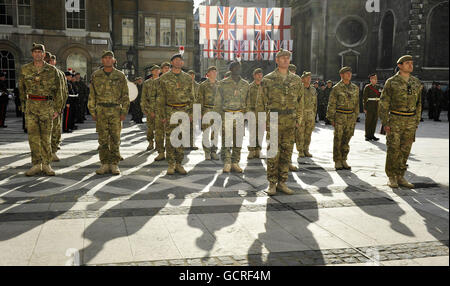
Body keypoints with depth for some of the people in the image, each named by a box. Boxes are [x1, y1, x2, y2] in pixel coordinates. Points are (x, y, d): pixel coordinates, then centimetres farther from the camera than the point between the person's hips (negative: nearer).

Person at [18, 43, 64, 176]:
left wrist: (57, 109, -2)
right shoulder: (25, 69, 6)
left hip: (47, 105, -1)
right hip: (31, 105, 1)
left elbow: (58, 90, 3)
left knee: (46, 136, 2)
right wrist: (23, 101, 25)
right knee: (33, 136, -1)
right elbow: (22, 87, 21)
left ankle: (46, 165, 11)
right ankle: (36, 165, 6)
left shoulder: (52, 70, 1)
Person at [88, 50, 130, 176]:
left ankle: (114, 165, 8)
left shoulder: (120, 76, 4)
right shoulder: (96, 75, 7)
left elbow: (125, 96, 4)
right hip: (101, 110, 1)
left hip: (116, 111, -1)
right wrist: (92, 111, 3)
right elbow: (92, 95, 10)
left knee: (115, 139, 0)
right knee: (103, 139, 3)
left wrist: (124, 112, -3)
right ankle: (105, 164, 10)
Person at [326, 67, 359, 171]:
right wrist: (331, 118, -5)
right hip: (340, 116, -4)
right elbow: (331, 104, -2)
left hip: (351, 116, 4)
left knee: (346, 140, 8)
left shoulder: (355, 88, 10)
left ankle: (343, 160, 17)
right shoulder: (336, 88, -3)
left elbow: (356, 104, 16)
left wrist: (355, 118, 14)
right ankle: (337, 161, 7)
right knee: (338, 140, -1)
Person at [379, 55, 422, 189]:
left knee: (404, 150, 6)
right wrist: (385, 123, -12)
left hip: (410, 121, 4)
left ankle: (400, 177, 14)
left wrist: (417, 123, 10)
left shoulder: (416, 83, 8)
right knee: (393, 150, -4)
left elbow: (418, 104, 15)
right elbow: (384, 103, -6)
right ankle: (391, 177, 8)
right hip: (395, 119, -4)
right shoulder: (391, 82, -6)